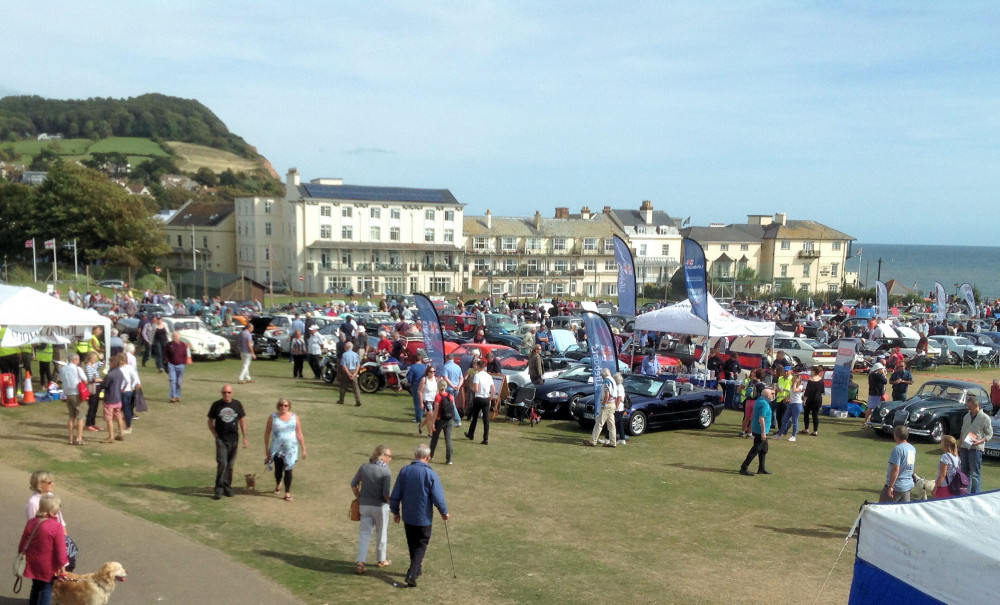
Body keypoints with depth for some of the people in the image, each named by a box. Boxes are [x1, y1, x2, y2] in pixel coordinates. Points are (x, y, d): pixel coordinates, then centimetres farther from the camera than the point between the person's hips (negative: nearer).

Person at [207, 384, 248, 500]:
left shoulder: (237, 404, 2)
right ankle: (219, 489, -7)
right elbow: (210, 422, 7)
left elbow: (242, 421, 9)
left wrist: (244, 437, 6)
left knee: (230, 464, 9)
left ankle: (227, 487, 21)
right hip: (221, 439, -2)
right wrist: (215, 434, -4)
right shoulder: (216, 405, -2)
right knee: (222, 463, -12)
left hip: (233, 439, 2)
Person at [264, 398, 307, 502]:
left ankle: (287, 492, 3)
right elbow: (267, 433, 5)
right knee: (278, 469, 10)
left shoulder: (294, 418, 1)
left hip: (290, 449, -1)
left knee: (288, 470, -5)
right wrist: (266, 448, 3)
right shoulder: (273, 417, 0)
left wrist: (303, 449, 2)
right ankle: (278, 484, 40)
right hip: (277, 448, 1)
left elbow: (299, 435, 4)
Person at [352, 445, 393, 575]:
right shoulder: (385, 472, -16)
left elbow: (353, 484, 5)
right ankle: (381, 560, 30)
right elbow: (386, 494, -19)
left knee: (364, 534, 9)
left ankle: (360, 563, 0)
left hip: (364, 505, 4)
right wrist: (391, 503, 0)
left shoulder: (364, 467, -1)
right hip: (380, 506, -4)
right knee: (381, 533, 15)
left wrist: (359, 498, 17)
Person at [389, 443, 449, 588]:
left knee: (412, 544, 20)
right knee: (421, 545, 8)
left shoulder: (404, 471, -6)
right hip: (424, 517, -4)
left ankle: (416, 569, 36)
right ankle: (412, 574, -6)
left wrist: (395, 511, 13)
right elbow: (438, 497, -13)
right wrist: (444, 512, 4)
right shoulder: (430, 474, -16)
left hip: (407, 516, 4)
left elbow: (395, 495, -1)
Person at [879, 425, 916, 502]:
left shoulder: (898, 449, -19)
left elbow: (895, 469, -22)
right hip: (908, 485, 8)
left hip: (897, 485, -8)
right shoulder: (912, 448, 8)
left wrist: (890, 486, -20)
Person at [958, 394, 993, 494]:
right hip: (964, 449, 6)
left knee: (974, 474, -4)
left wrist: (980, 441, -20)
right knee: (964, 473, 12)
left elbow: (989, 434, -4)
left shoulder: (985, 418, -7)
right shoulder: (966, 417, 11)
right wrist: (959, 447, 17)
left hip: (975, 449, -6)